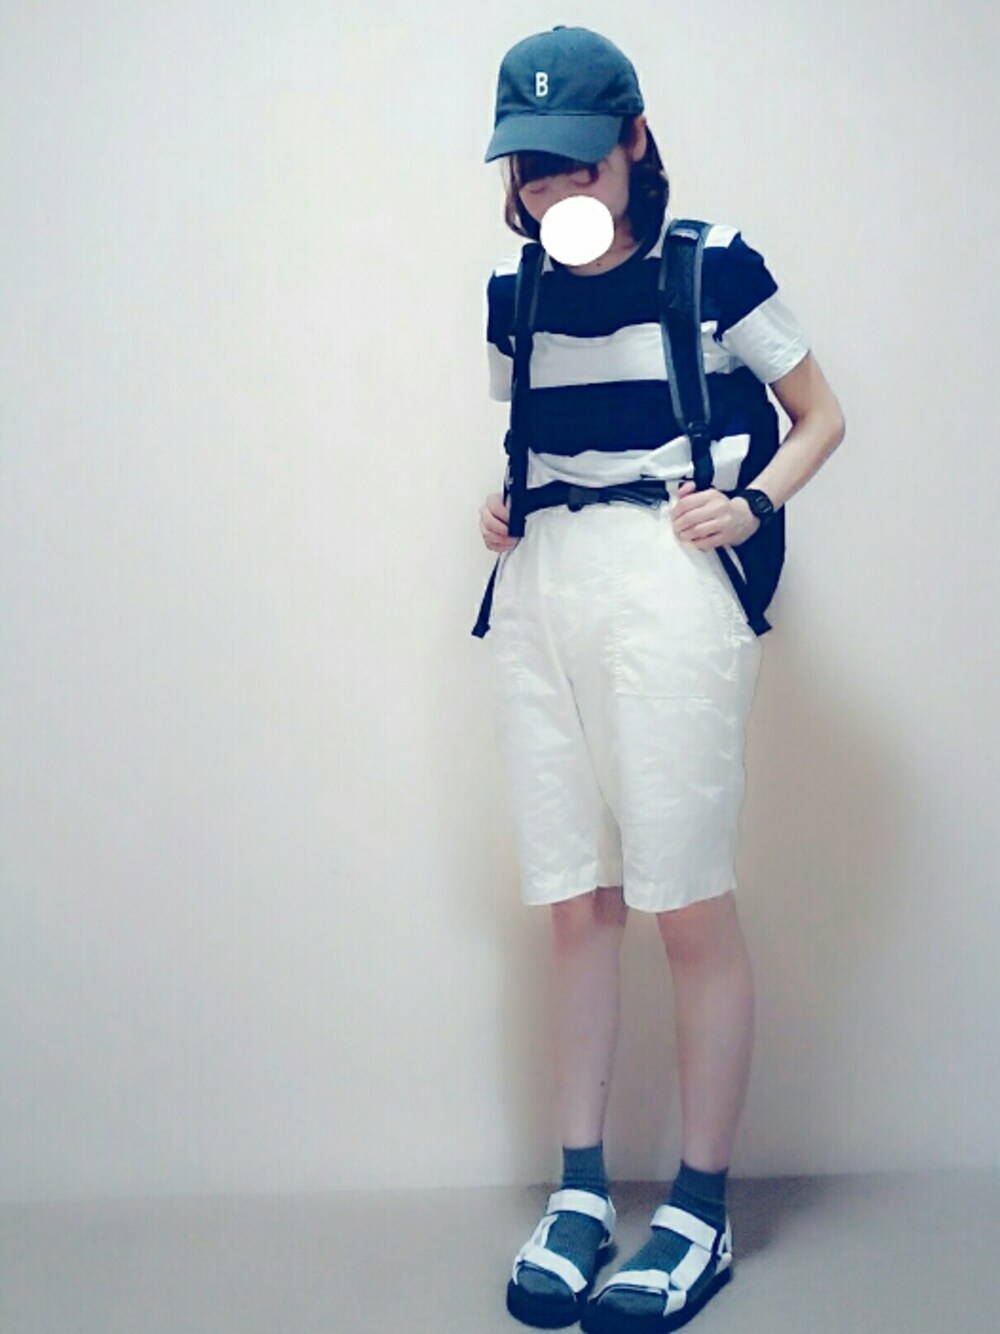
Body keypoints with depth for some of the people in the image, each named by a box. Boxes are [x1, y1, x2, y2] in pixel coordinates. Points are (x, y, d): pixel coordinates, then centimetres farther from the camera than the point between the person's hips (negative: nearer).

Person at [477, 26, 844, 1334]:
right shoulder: (513, 294, 11)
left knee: (691, 906, -1)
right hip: (541, 590, 5)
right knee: (577, 905, 7)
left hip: (666, 587, -5)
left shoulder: (713, 264, -3)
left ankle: (701, 1214, 12)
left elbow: (820, 413, 6)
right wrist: (502, 504, 6)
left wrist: (753, 503, -10)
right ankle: (580, 1193, 18)